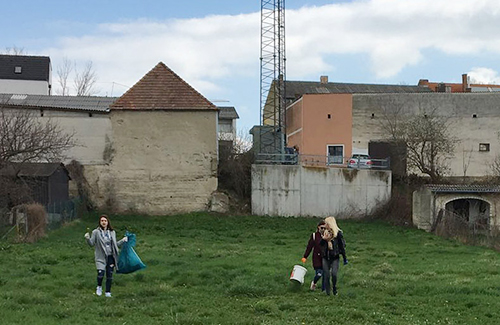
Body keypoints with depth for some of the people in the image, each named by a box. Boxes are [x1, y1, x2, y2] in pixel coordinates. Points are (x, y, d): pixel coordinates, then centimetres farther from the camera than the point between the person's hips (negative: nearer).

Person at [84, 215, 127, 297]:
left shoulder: (112, 232, 10)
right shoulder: (96, 232, -2)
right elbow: (92, 243, -3)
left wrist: (123, 240, 8)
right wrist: (88, 239, -21)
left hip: (111, 257, 3)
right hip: (101, 257, -3)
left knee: (109, 275, 6)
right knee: (101, 273, -17)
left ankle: (108, 292, 20)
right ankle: (99, 287, 13)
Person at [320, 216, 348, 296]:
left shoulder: (338, 233, -6)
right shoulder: (325, 232, 7)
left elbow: (342, 246, -3)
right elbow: (320, 244, 9)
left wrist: (345, 258, -3)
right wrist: (323, 239, -12)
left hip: (335, 257, -4)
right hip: (326, 257, 4)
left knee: (334, 274, -15)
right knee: (326, 275, 3)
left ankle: (334, 289, 8)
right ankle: (327, 292, 16)